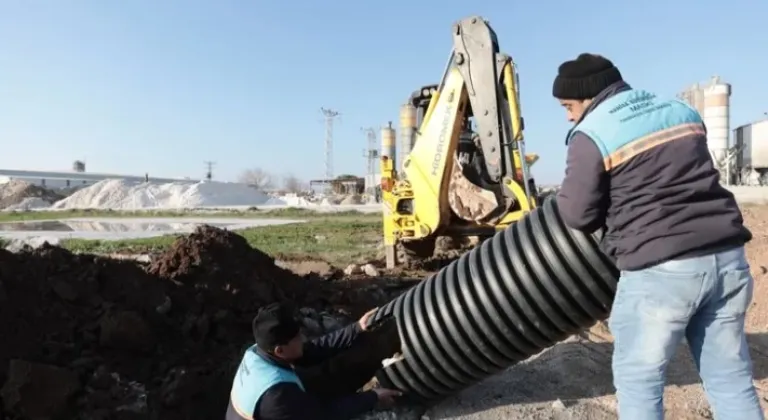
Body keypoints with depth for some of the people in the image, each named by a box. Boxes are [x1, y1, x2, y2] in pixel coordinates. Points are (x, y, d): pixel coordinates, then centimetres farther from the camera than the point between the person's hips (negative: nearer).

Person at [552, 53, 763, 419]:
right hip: (726, 258, 7)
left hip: (660, 270, -7)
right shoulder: (680, 110, 16)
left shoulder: (591, 134, -7)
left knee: (638, 382, 9)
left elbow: (577, 215, -6)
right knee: (731, 379, 17)